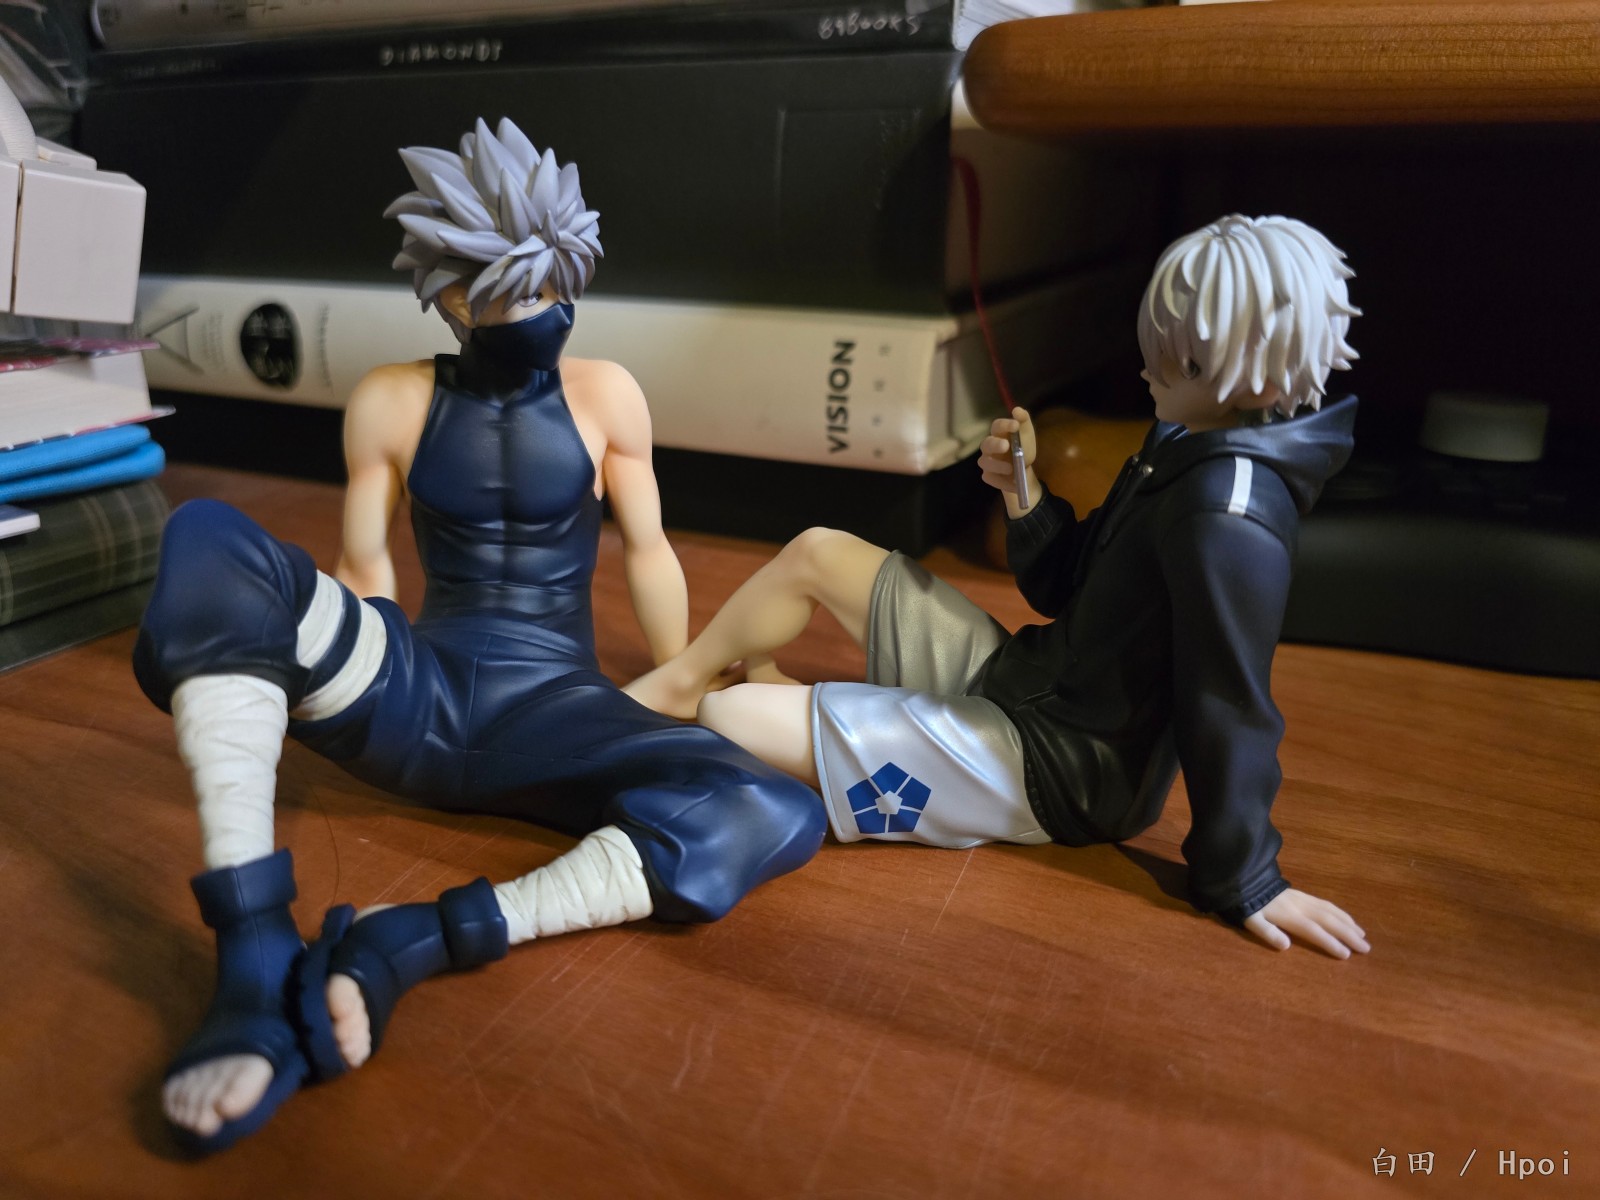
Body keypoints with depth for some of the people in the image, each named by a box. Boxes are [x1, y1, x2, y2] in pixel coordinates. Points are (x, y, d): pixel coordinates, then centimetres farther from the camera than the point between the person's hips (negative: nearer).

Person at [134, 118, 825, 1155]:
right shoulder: (390, 403, 0)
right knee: (210, 544, -26)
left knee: (779, 818, -28)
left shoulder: (604, 395, -1)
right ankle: (256, 961, -35)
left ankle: (416, 942, -33)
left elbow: (648, 552, 7)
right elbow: (365, 565, 9)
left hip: (555, 714, 0)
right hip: (418, 702, 1)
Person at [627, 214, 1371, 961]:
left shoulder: (1227, 518, -27)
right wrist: (1024, 490, -7)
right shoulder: (1185, 446, 4)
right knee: (818, 553, 11)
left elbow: (1228, 708, -25)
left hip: (1053, 764, -9)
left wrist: (1245, 883, -19)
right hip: (1024, 674, 10)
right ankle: (673, 683, 21)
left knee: (729, 720, -16)